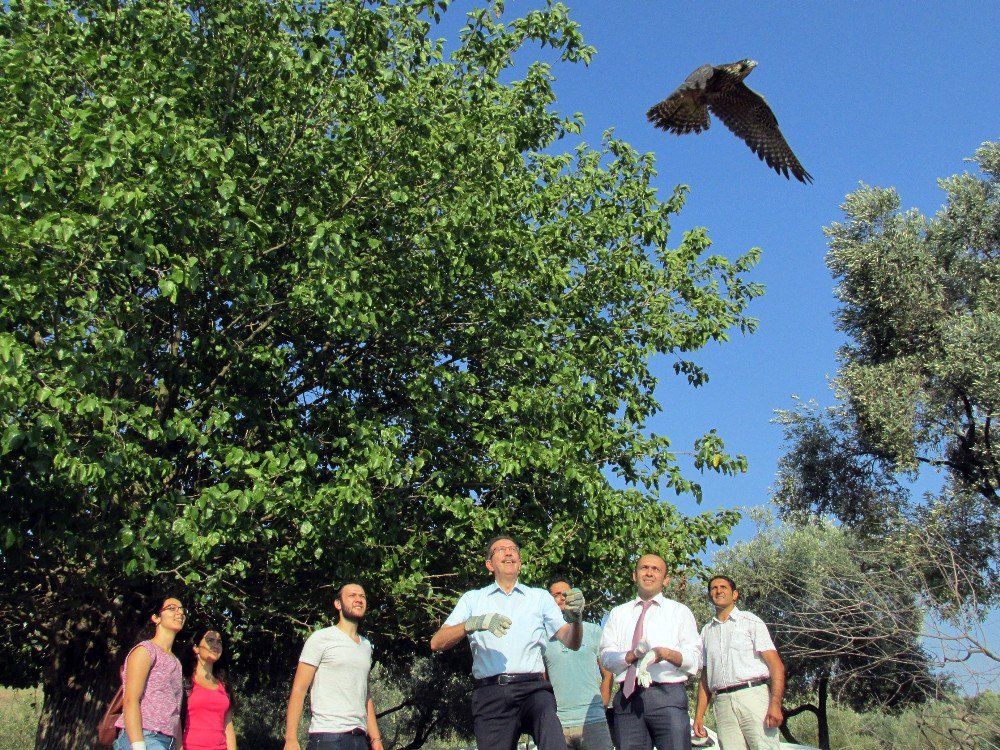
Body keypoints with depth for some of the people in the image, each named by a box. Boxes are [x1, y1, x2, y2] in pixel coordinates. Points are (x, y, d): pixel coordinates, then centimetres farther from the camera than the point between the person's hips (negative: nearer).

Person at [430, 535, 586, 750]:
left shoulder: (540, 597, 18)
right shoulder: (473, 599, 17)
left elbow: (571, 642, 8)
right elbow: (436, 643, 5)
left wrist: (575, 617, -15)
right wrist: (473, 623, -13)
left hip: (531, 688, -1)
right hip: (490, 694, 1)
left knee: (546, 714, -32)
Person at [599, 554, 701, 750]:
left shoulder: (680, 612, 13)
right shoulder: (618, 613, 19)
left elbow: (694, 660, 2)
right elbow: (606, 657, 7)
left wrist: (665, 653, -17)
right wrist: (633, 655, -13)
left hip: (668, 697, -2)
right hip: (627, 698, 2)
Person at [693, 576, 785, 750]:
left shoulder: (750, 621, 8)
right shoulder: (706, 631, 20)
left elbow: (776, 665, -1)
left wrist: (775, 704, -14)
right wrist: (699, 715, 10)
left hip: (752, 695, -3)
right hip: (722, 702, 3)